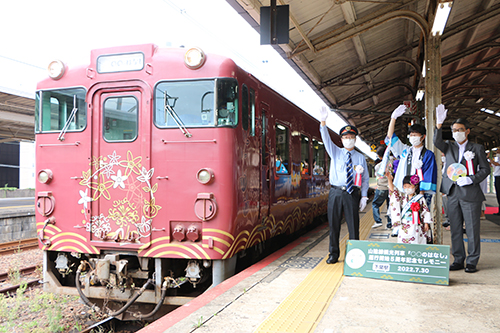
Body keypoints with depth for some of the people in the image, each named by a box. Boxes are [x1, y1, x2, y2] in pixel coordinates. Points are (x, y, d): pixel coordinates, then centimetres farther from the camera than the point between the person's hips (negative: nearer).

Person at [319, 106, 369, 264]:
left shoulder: (360, 158, 10)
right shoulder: (335, 152, 10)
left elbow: (365, 178, 9)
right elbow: (326, 139, -6)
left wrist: (364, 196, 0)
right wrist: (323, 122, -23)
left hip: (352, 194, 0)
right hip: (335, 192, 1)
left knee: (353, 225, 2)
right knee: (333, 225, 5)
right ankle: (333, 254, 16)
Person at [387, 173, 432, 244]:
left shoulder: (420, 198, -3)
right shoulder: (402, 197, 6)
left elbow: (425, 211, 1)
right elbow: (393, 190, -6)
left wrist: (426, 223, 0)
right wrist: (389, 179, -21)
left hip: (416, 227, -3)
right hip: (404, 227, 3)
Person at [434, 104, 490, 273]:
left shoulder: (477, 148, 6)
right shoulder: (449, 147, 12)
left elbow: (485, 169, 4)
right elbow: (437, 142, -8)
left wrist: (471, 179, -12)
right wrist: (439, 124, -21)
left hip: (470, 194, -3)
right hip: (453, 194, 3)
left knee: (472, 229, -1)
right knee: (455, 229, 6)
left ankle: (472, 262, 9)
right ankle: (458, 260, 15)